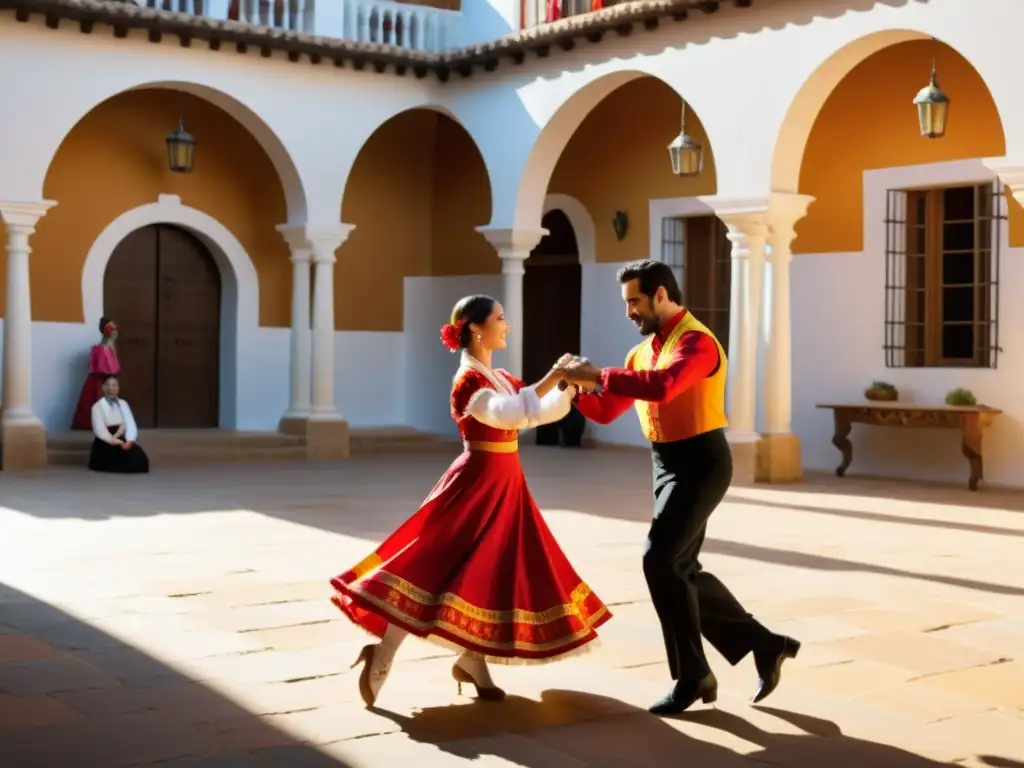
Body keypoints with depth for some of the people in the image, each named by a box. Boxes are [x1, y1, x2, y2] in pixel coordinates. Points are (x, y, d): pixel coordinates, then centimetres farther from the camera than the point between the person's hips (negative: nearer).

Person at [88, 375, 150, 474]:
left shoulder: (123, 404, 11)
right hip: (106, 443, -5)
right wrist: (114, 441, -23)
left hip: (122, 440, 5)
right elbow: (99, 429, -13)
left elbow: (130, 424, 0)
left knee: (140, 459, -18)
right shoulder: (98, 406, -3)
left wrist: (129, 441, -18)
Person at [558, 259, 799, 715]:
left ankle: (693, 675, -4)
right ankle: (764, 644, 24)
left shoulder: (696, 341, -16)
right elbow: (606, 412, 13)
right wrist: (580, 388, -6)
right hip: (668, 464, 9)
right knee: (680, 569, 11)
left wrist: (599, 374, -30)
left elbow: (661, 387, -35)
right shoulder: (642, 351, 12)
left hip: (699, 462, -9)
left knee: (661, 560, -16)